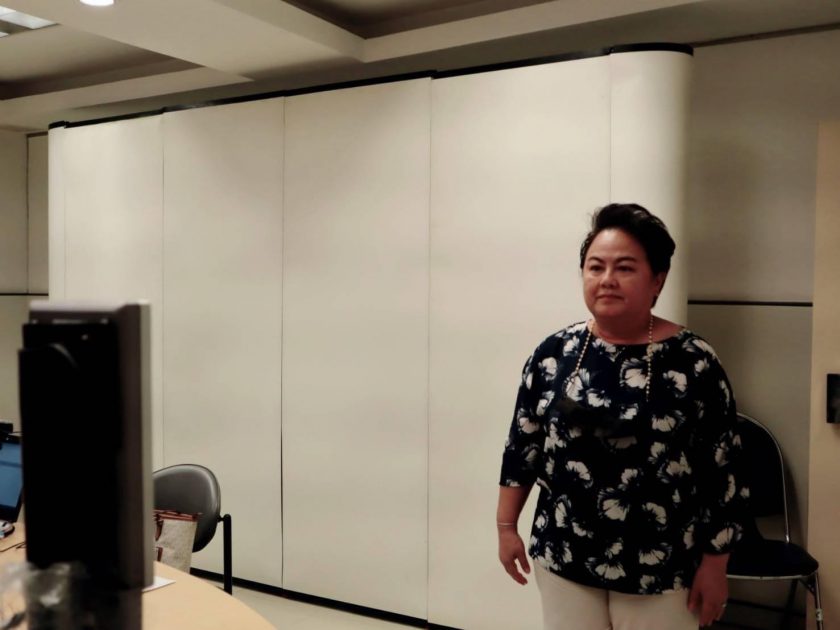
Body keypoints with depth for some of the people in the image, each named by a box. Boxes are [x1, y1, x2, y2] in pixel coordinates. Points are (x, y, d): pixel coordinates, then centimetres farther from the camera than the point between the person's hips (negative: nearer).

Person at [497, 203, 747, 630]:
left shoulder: (694, 362, -10)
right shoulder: (554, 353, -3)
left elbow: (721, 471, -6)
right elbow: (523, 445, 5)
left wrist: (714, 562, -4)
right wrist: (506, 526, 7)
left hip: (660, 570, -2)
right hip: (562, 558, 2)